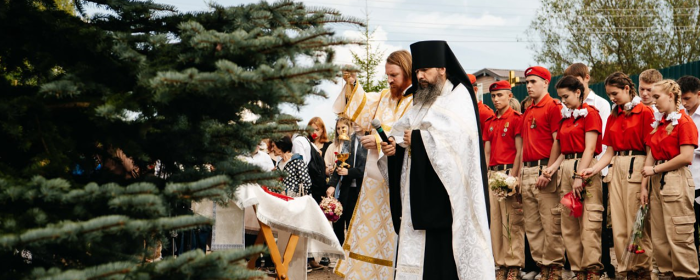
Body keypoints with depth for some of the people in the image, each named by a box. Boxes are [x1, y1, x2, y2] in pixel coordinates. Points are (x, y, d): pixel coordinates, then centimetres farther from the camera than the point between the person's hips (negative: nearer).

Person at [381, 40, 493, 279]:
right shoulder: (421, 101, 21)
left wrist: (418, 138, -13)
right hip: (421, 191, 7)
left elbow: (457, 134, -18)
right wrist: (395, 146, -3)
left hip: (447, 190, -7)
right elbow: (405, 132, 19)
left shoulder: (459, 96, -1)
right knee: (422, 248, 1)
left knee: (447, 247, -10)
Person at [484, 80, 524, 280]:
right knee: (495, 221, 6)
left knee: (512, 221, -7)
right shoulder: (489, 123, 18)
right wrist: (485, 175, 8)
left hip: (510, 173, -7)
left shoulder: (516, 118, -2)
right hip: (493, 174, 7)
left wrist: (513, 176, -15)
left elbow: (520, 151, -8)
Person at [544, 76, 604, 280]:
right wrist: (554, 166, 2)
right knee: (569, 224, 4)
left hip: (585, 170, -8)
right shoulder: (565, 117, 18)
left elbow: (589, 148, -10)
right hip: (566, 170, 8)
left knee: (588, 222, -11)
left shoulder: (590, 113, -3)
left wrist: (579, 176, -17)